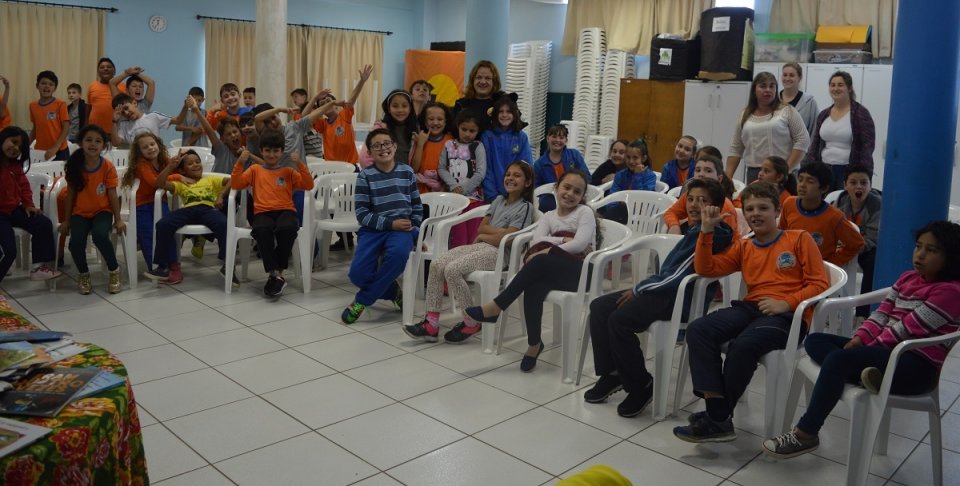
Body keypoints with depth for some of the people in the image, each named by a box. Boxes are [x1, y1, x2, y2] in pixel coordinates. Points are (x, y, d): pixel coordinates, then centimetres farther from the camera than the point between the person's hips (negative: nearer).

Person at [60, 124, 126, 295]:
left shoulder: (107, 167, -9)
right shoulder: (74, 166, -4)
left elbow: (112, 195, -4)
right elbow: (70, 194, 3)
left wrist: (118, 219, -5)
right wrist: (67, 220, 6)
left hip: (102, 211, -2)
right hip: (80, 213, 2)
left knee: (100, 235, -33)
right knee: (76, 242, -24)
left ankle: (114, 271, -8)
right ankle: (84, 274, 6)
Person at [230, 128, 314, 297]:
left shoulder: (288, 171, 19)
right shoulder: (255, 169, 20)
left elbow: (308, 185, 8)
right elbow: (236, 184, 11)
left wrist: (299, 164, -1)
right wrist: (240, 163, 1)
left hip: (285, 211, 0)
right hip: (262, 212, 0)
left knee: (287, 228, -37)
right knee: (261, 230, -37)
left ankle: (277, 272, -21)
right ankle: (275, 274, -31)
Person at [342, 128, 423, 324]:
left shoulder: (407, 172, 10)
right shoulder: (365, 175, 2)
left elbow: (417, 206, 16)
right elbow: (361, 213, -3)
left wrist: (415, 232, 2)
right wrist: (390, 223, -13)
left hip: (402, 228, 1)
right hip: (373, 229, 0)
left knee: (398, 252, -36)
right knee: (358, 273, -24)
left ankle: (362, 301, -17)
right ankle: (393, 291, 10)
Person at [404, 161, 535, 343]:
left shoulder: (525, 207, -3)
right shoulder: (499, 200, 21)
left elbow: (505, 238, -13)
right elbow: (482, 226, 11)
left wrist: (482, 236, 1)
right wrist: (501, 231, -6)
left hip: (498, 253, -8)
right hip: (480, 246, 8)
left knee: (452, 269, -28)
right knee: (436, 264, -14)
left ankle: (472, 322, -13)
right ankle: (431, 323, -14)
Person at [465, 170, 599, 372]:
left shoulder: (585, 212, 6)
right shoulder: (549, 216, 19)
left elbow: (580, 244, -11)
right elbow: (537, 241, 0)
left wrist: (546, 251, -14)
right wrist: (565, 240, -12)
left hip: (580, 271, -4)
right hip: (550, 271, 4)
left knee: (540, 261, -33)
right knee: (533, 287, -32)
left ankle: (496, 307, -27)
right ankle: (534, 342, -18)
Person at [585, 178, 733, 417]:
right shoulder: (696, 230, 15)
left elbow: (677, 277, -20)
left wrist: (638, 290, -9)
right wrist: (640, 289, 8)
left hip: (680, 298, -10)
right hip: (666, 289, 10)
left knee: (620, 319, -29)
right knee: (599, 307, 1)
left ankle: (640, 385, -9)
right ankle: (611, 374, 7)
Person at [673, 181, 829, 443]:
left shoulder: (799, 239, 8)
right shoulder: (743, 247, 22)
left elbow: (819, 284, 2)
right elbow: (706, 269, 13)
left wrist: (787, 303, -14)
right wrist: (706, 231, 3)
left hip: (788, 314, -5)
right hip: (750, 307, 5)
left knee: (743, 345, -35)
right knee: (698, 330, -22)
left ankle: (718, 419, -16)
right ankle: (718, 413, -25)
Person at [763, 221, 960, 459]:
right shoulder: (908, 278, 14)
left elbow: (906, 330, -18)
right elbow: (882, 313, 10)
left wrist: (866, 349, -12)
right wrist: (860, 338, -7)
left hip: (918, 367, -9)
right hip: (889, 351, 9)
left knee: (838, 359, -30)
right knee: (815, 341, -1)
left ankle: (805, 434, -23)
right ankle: (867, 374, -28)